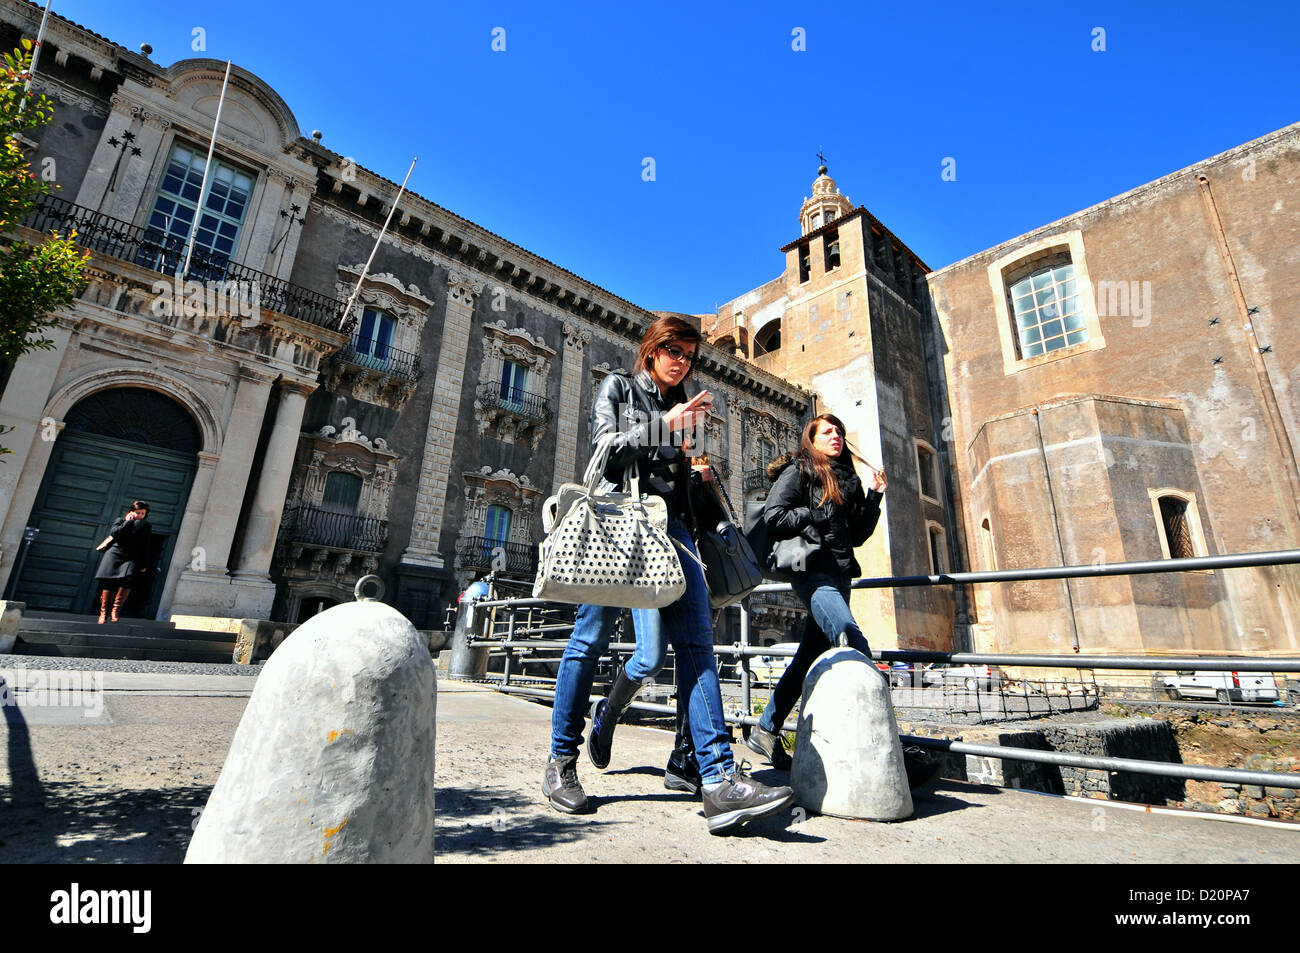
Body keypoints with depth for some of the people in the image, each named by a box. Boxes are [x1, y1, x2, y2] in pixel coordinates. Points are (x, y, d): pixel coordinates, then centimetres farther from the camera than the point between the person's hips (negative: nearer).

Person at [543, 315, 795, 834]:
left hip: (671, 527, 5)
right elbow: (605, 451, -4)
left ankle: (720, 781, -12)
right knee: (590, 640, 1)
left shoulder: (681, 409, 26)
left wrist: (698, 477, 9)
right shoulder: (617, 388, 12)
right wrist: (663, 426, -11)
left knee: (696, 642, -10)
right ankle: (561, 761, 18)